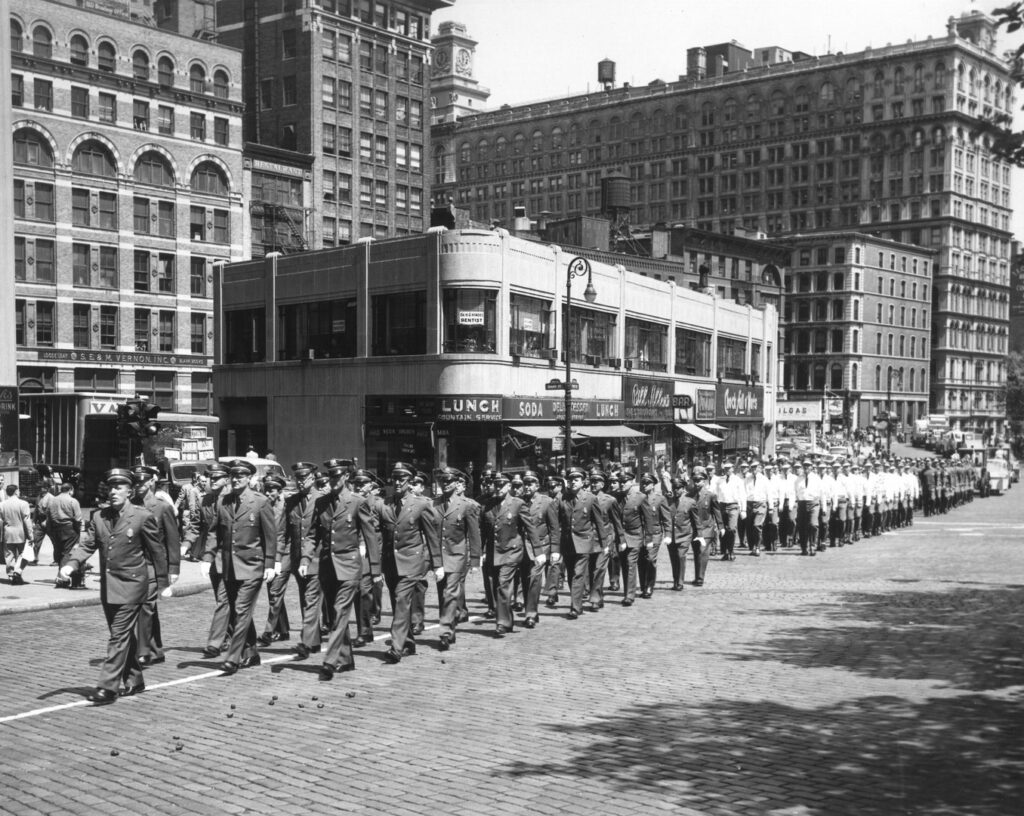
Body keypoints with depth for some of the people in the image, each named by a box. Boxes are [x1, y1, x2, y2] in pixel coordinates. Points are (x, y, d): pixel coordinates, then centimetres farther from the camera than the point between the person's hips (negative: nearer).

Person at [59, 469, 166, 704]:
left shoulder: (143, 516, -9)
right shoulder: (99, 516, 6)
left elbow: (157, 550, -4)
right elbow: (88, 545, 7)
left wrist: (163, 583, -1)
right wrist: (71, 564, -12)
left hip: (131, 584, -6)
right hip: (108, 586, 6)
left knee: (119, 635, -8)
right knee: (124, 635, 15)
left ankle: (108, 686, -7)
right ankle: (134, 680, 27)